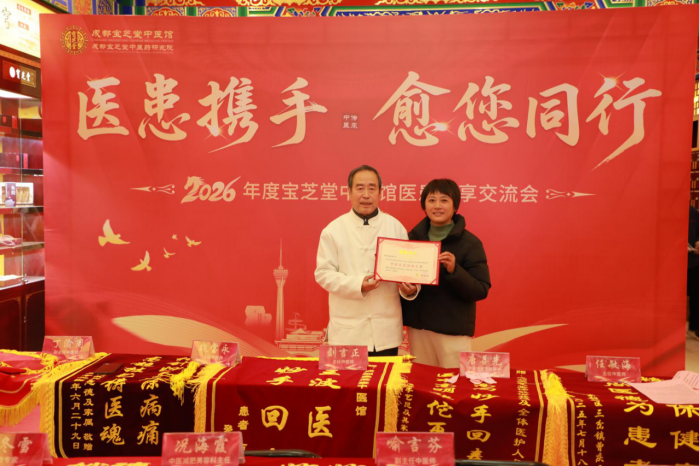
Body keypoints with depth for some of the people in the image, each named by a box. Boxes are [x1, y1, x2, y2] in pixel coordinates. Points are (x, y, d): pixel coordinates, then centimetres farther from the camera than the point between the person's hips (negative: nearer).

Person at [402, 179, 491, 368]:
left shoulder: (470, 243, -6)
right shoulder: (413, 237, 6)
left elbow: (481, 291, -10)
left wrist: (454, 270, -25)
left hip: (453, 330, -4)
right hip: (417, 327, 4)